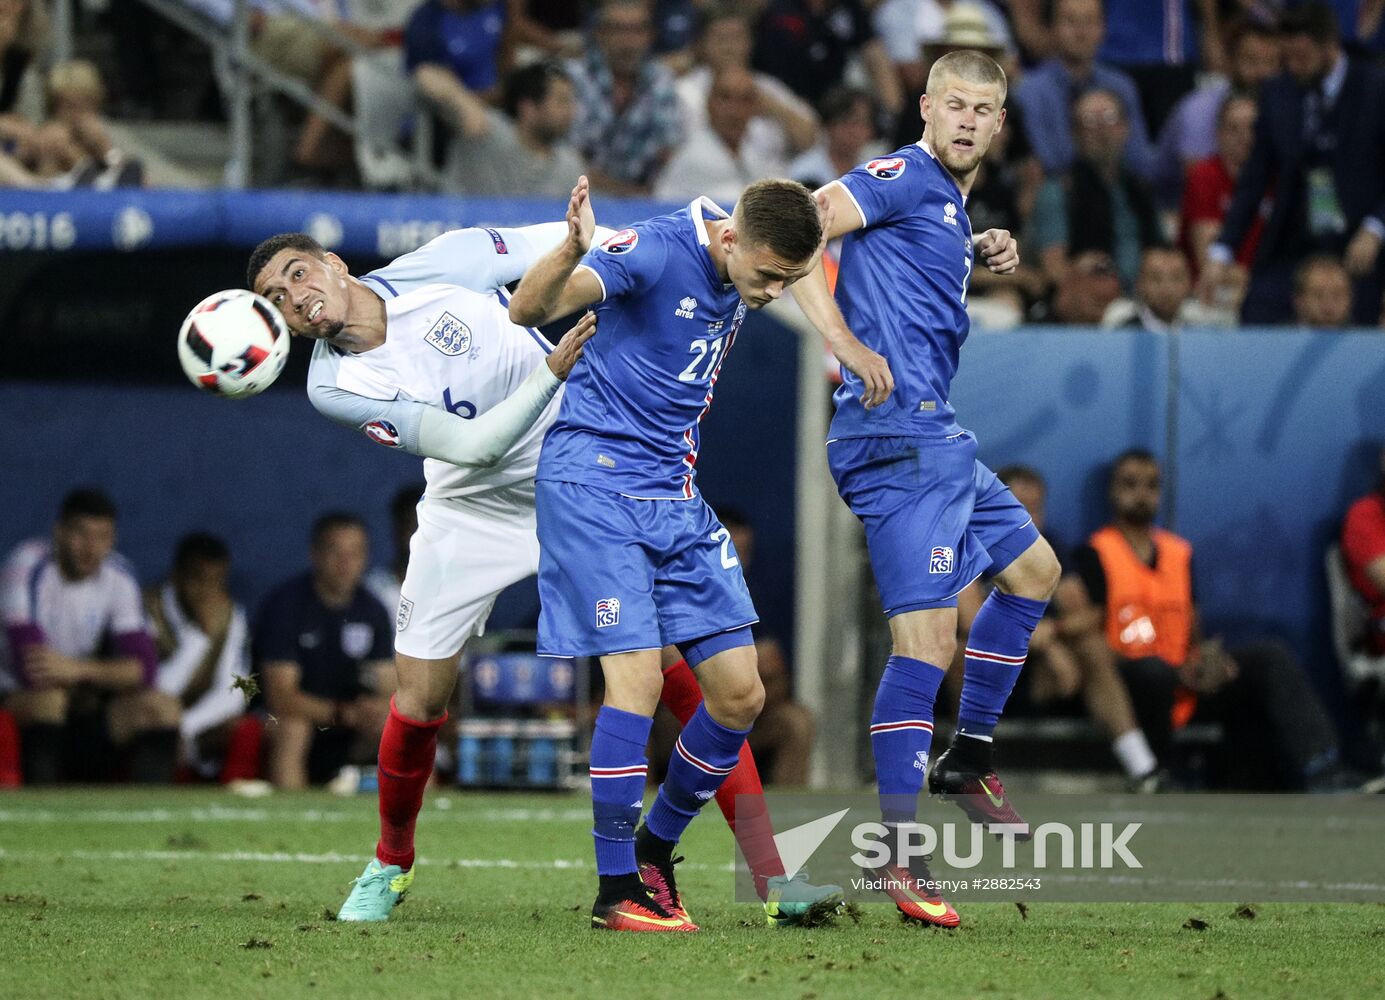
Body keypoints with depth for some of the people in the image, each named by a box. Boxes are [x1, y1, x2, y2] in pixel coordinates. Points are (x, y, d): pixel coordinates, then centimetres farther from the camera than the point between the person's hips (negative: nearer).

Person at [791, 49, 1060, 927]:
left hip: (934, 436, 10)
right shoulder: (905, 178, -8)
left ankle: (968, 758, 32)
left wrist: (979, 259, 19)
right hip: (901, 430, -10)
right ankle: (898, 855, -16)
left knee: (1034, 568, 26)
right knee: (928, 638, -15)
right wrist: (842, 341, -25)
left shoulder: (950, 205, 19)